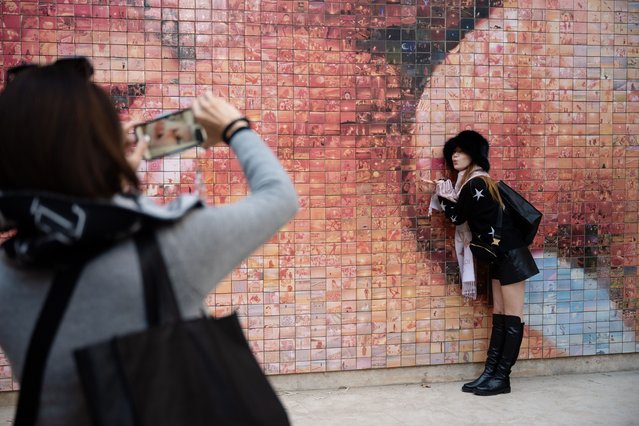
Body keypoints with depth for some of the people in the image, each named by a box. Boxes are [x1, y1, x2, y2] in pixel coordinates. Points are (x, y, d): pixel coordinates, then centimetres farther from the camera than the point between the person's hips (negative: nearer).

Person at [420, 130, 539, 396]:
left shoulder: (475, 184, -17)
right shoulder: (472, 182, 12)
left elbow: (458, 218, -11)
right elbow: (463, 217, 10)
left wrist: (441, 192, 1)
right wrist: (442, 193, 6)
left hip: (509, 254, -10)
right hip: (499, 256, 10)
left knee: (512, 317, -5)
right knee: (499, 316, 9)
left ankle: (502, 378, -3)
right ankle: (490, 372, 11)